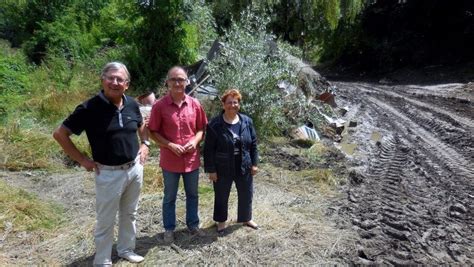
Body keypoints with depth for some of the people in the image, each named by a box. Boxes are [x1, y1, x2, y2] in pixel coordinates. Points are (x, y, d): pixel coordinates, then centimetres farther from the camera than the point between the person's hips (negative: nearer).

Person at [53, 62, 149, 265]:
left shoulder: (132, 104, -1)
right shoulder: (90, 108, -16)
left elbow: (141, 125, 20)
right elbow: (60, 134, -10)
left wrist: (145, 144, 6)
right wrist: (83, 160, -10)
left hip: (135, 168, 5)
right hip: (109, 173, -5)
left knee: (129, 214, 20)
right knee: (105, 221, 10)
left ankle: (126, 249, 41)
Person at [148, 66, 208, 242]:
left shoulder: (195, 104, -1)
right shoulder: (159, 106, -10)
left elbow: (201, 128, 7)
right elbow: (153, 132, -6)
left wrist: (195, 141, -12)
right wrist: (170, 145, -17)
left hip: (192, 159, 3)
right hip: (170, 160, -3)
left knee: (192, 195, 18)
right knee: (169, 198, 14)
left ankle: (193, 224, 37)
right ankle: (169, 229, 31)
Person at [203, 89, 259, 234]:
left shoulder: (247, 121, -1)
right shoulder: (214, 124, -13)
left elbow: (253, 144, 5)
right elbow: (209, 149, -10)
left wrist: (254, 163, 3)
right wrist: (211, 169, -11)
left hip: (244, 168, 3)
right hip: (223, 169, -3)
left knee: (246, 194, 18)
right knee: (221, 196, 14)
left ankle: (246, 218, 41)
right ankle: (221, 221, 36)